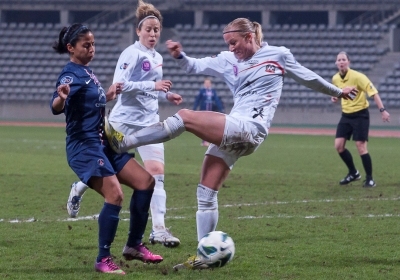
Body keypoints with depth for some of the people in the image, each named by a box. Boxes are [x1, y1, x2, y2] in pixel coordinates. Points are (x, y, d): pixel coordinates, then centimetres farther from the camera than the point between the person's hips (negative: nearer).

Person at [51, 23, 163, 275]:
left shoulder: (87, 72, 13)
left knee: (145, 181, 5)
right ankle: (103, 260, -11)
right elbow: (56, 108, -33)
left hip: (103, 144, 10)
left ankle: (134, 246, 14)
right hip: (84, 147, -10)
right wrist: (61, 97, -54)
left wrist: (109, 95, 40)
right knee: (115, 195, -22)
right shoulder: (71, 74, -14)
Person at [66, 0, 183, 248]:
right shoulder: (132, 54, -14)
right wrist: (153, 85, -28)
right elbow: (119, 85, -24)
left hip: (149, 121, 6)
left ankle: (159, 229, -15)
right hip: (125, 120, -6)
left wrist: (166, 95, 8)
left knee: (157, 172, -10)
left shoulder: (157, 58, 11)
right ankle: (78, 190, 42)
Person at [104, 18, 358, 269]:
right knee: (206, 192, 1)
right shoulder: (228, 60, 19)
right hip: (232, 134, 7)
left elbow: (307, 77, 20)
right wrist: (179, 56, -4)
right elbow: (195, 66, 17)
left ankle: (123, 143, -23)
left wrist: (337, 91, 31)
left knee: (185, 117, -20)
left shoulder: (278, 55, 7)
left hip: (250, 128, -7)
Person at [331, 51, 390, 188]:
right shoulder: (335, 79, 1)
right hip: (346, 115, 6)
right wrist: (334, 97, -1)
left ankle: (369, 178, 1)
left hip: (360, 114, -6)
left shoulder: (357, 76, -18)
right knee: (339, 145, 0)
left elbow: (373, 92, -20)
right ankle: (353, 173, 19)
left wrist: (382, 110, -28)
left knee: (361, 146, -11)